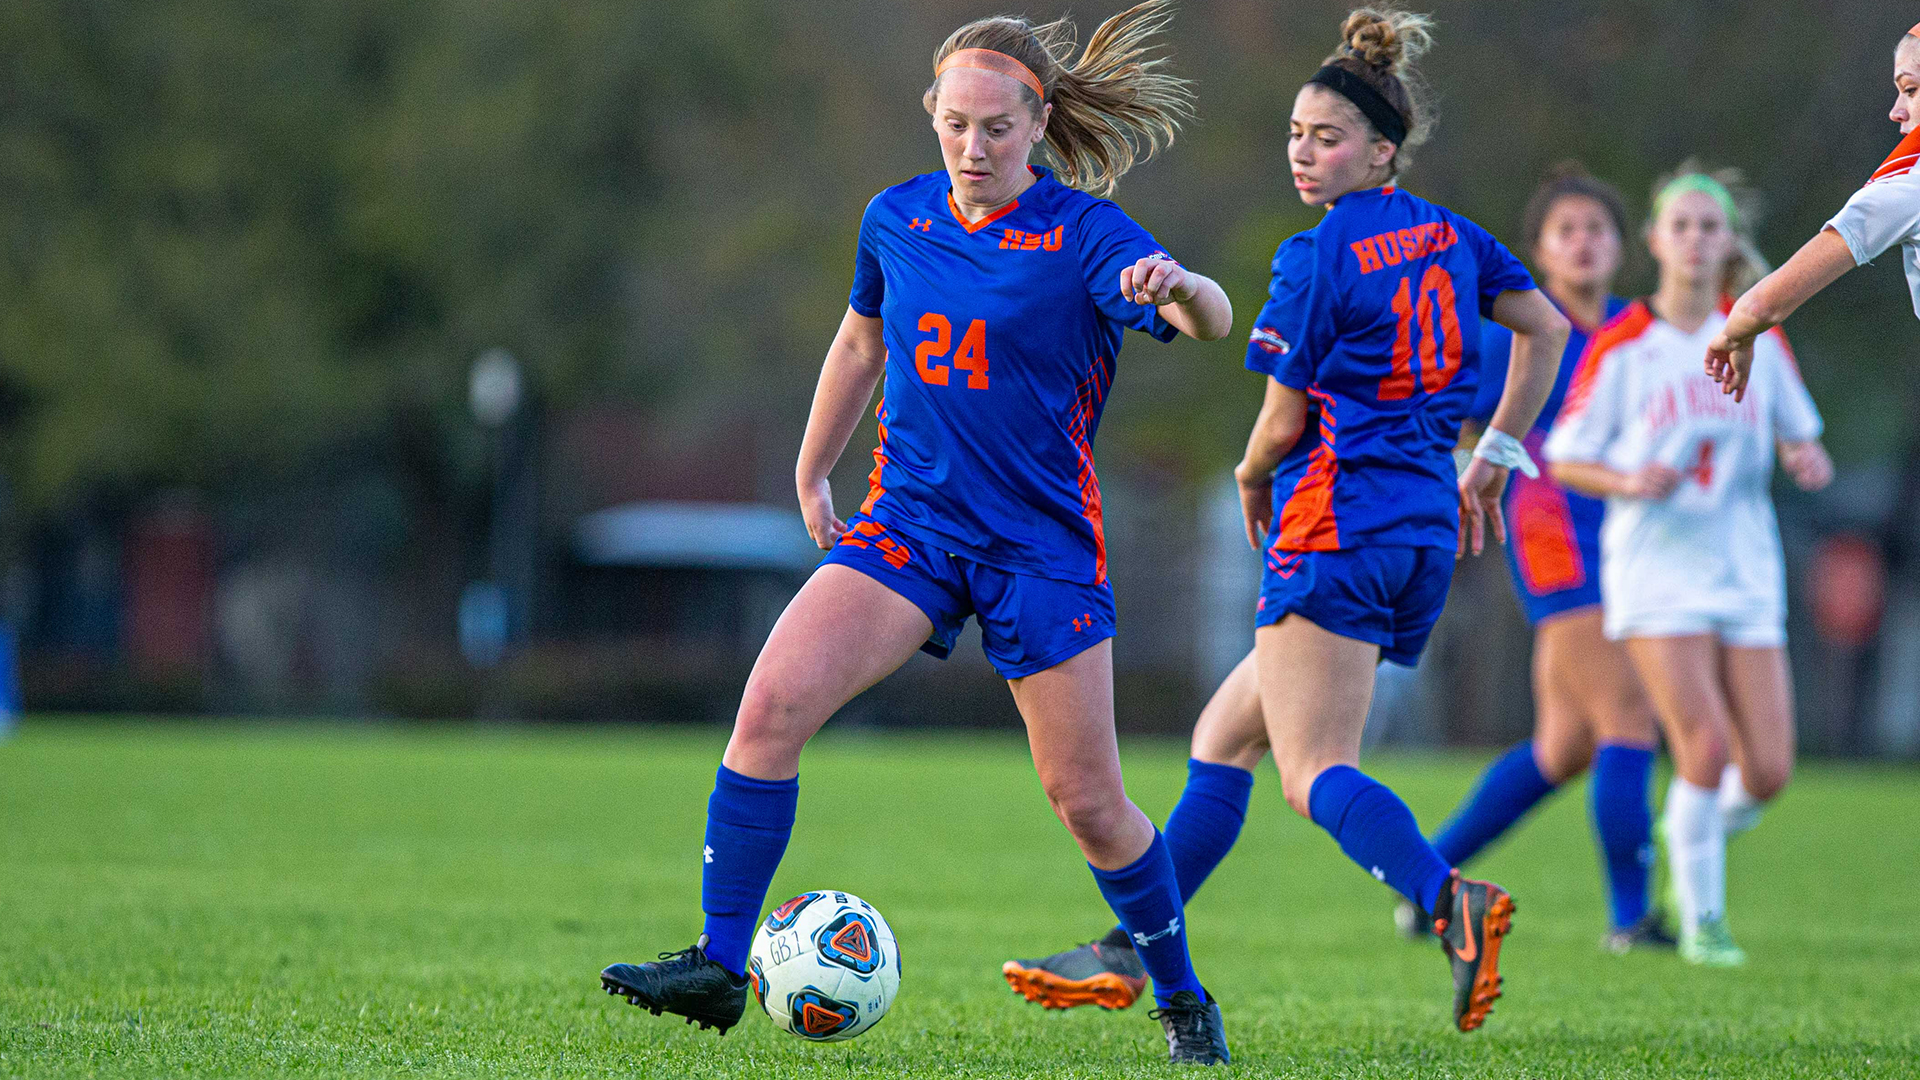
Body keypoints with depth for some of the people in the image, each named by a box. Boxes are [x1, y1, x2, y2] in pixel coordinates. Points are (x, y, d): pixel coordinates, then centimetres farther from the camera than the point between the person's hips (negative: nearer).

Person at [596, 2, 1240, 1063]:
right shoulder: (896, 219, 4)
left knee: (1087, 803, -1)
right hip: (909, 519, 3)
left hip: (1043, 540, -3)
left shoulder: (1083, 232, -10)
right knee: (773, 700, -18)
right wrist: (810, 473, 26)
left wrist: (1182, 289, -50)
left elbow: (1209, 318, -26)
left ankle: (1181, 997, 22)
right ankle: (718, 966, -14)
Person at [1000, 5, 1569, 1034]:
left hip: (1336, 521, -9)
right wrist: (1490, 464, 22)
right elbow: (1546, 330, 18)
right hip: (1421, 534, 9)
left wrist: (1252, 480, 15)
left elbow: (1281, 423, -6)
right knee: (1222, 736, 16)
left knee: (1315, 773, -14)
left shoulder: (1317, 260, -10)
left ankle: (1453, 901, -38)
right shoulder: (1445, 234, 13)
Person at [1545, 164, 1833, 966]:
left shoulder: (1758, 338, 5)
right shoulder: (1620, 348, -4)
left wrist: (1806, 459, -8)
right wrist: (1631, 482, -19)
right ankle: (1702, 919, 2)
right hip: (1655, 569, -3)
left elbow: (1799, 434, 16)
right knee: (1706, 750, -17)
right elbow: (1565, 461, 0)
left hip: (1745, 569, 3)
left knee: (1766, 773, -4)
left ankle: (1693, 830, 30)